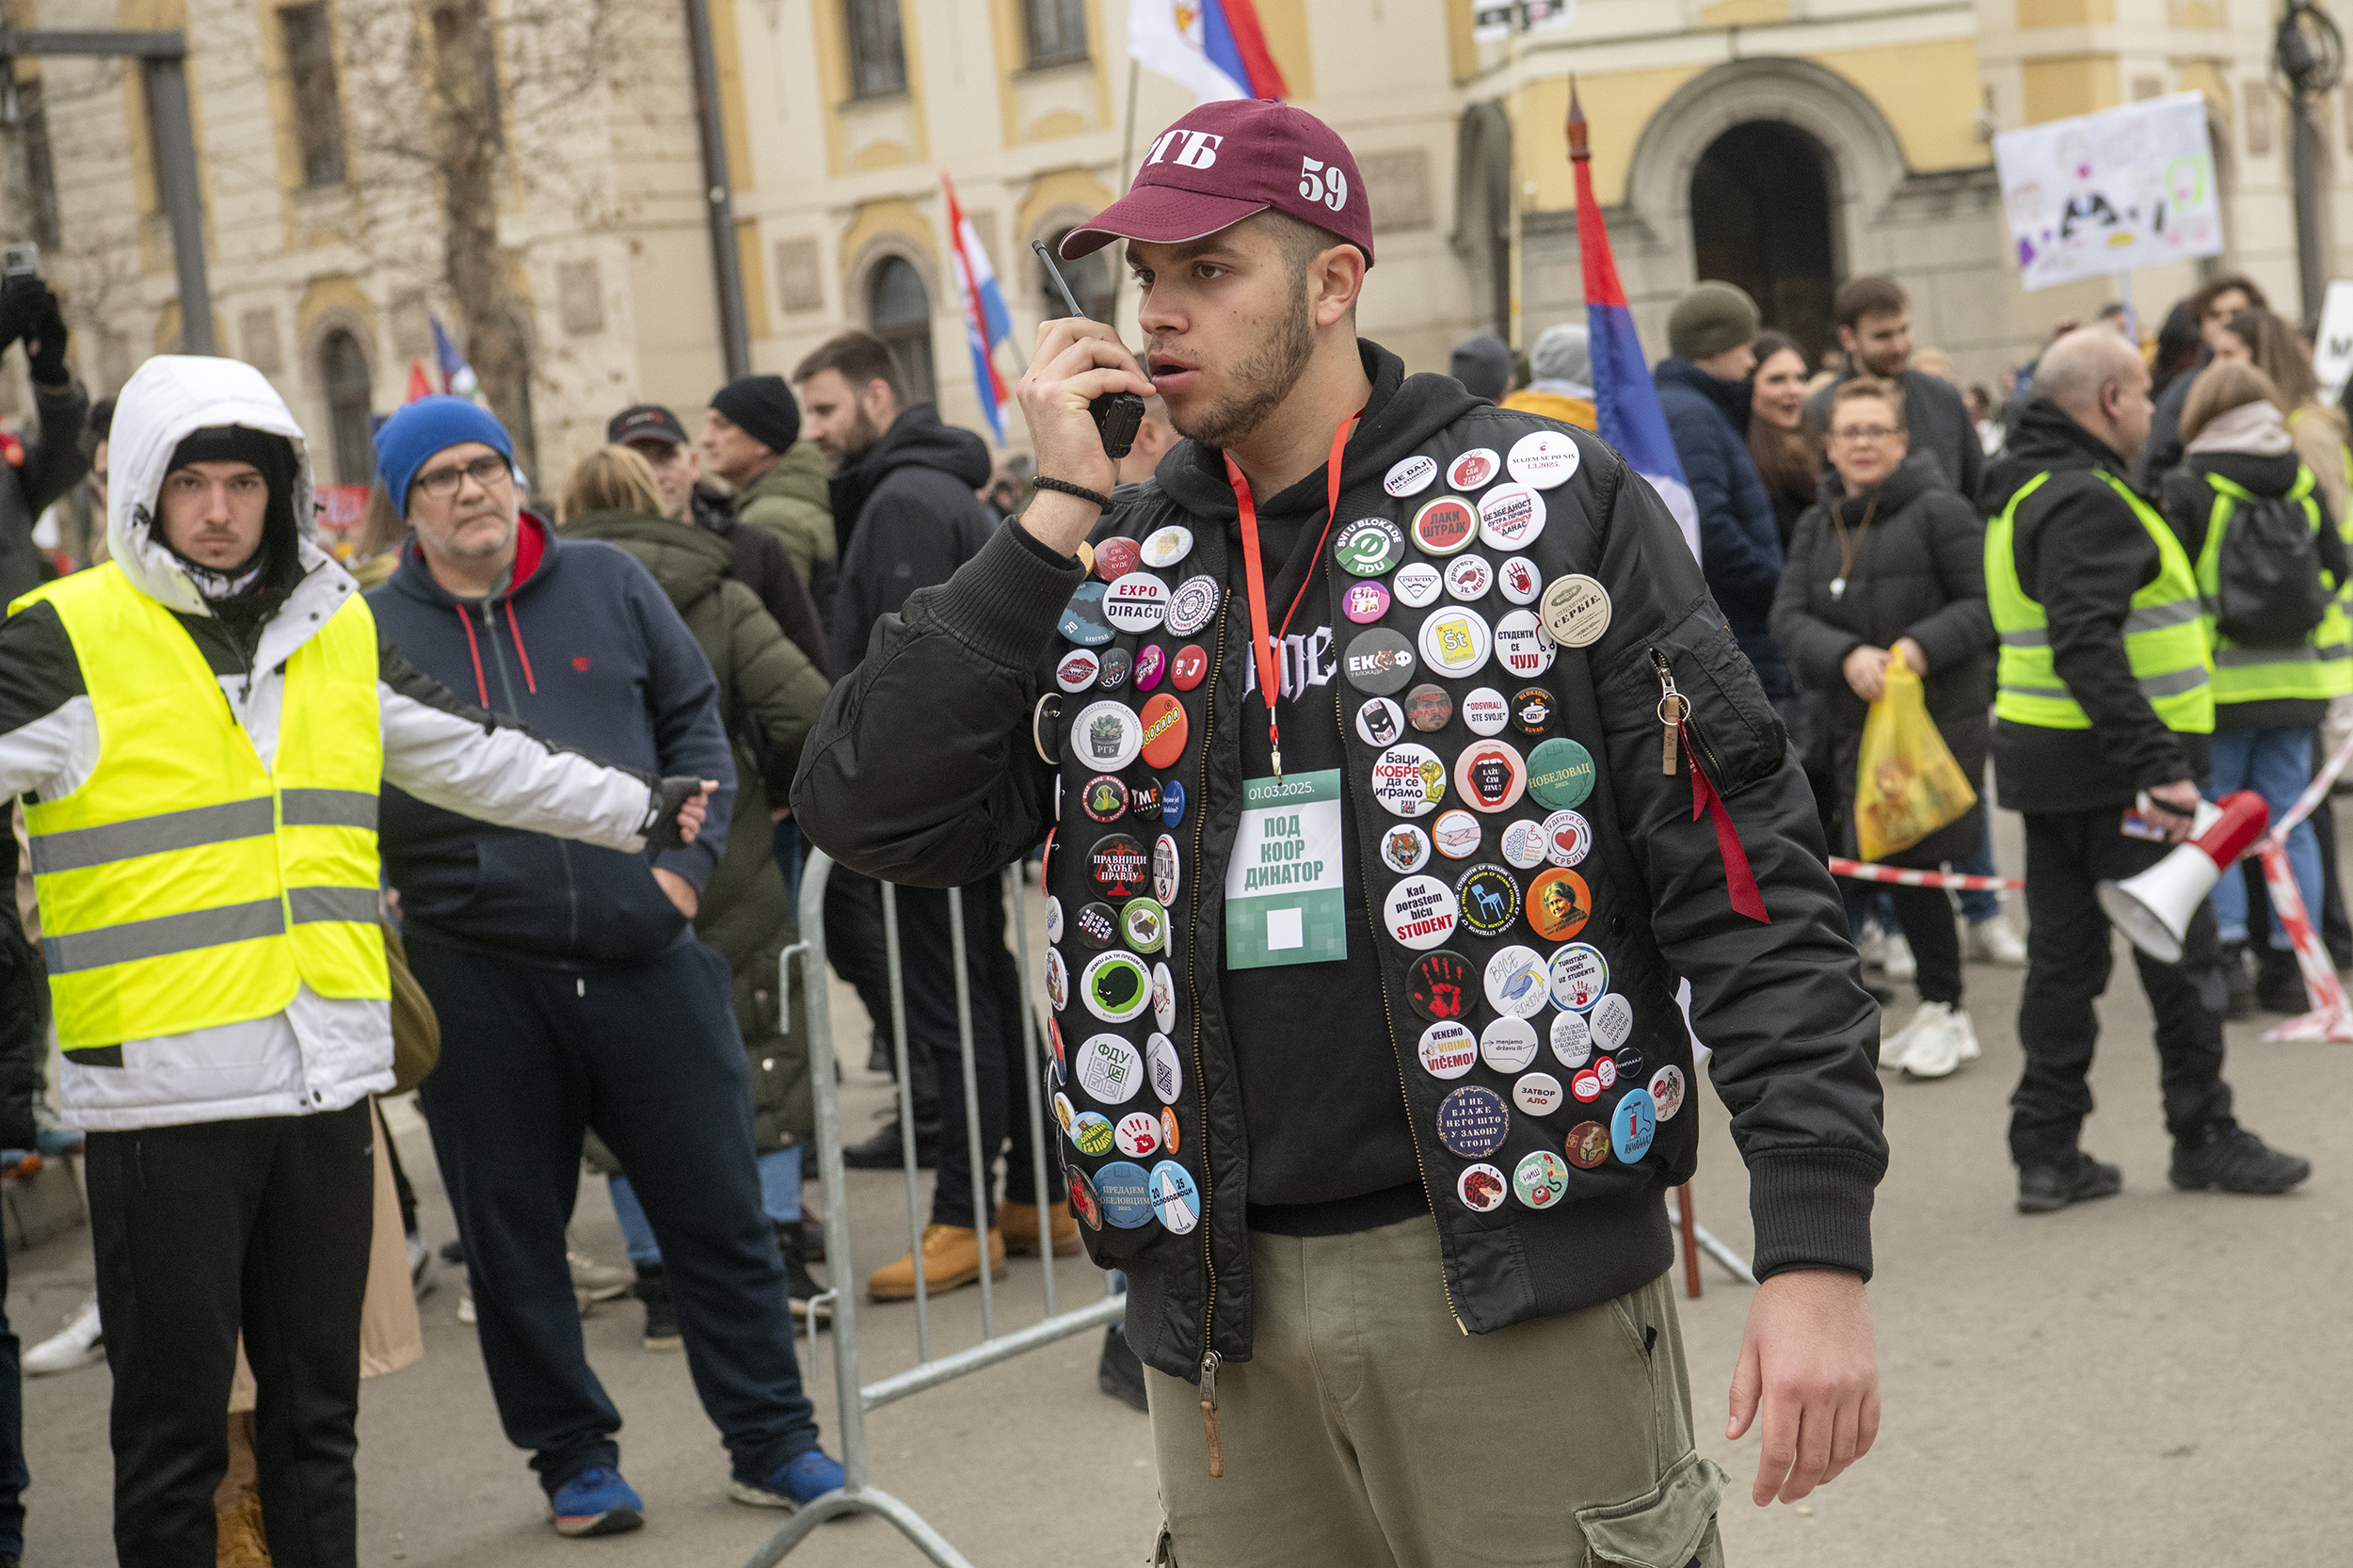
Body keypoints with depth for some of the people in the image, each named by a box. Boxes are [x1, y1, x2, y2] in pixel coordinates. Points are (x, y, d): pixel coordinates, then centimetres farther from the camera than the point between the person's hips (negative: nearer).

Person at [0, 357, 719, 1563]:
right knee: (175, 1422, 2)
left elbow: (473, 758, 24)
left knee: (317, 1407, 14)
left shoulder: (338, 632, 14)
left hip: (326, 1082, 5)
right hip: (161, 1091, -5)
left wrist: (637, 810, 30)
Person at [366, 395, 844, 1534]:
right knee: (511, 1232, 8)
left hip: (644, 956, 1)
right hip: (477, 979, -1)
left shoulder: (608, 584, 7)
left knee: (717, 1206, 6)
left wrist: (686, 855, -1)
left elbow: (694, 722, 11)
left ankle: (772, 1440, 19)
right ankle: (574, 1456, 24)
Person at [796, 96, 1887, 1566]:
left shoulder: (1552, 507, -2)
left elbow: (1746, 879, -6)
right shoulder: (1113, 563, 10)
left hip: (1523, 1283, -3)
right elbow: (874, 813, -2)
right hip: (1226, 1304, 4)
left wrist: (1819, 1250, -13)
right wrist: (1058, 513, -6)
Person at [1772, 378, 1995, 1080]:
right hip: (1860, 717, 6)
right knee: (1885, 863, 10)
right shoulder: (1817, 525, 12)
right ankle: (1938, 1009, 25)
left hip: (1942, 711, -6)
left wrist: (1922, 646, -21)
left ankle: (1945, 1011, 9)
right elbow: (1789, 615, 2)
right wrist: (1847, 656, -16)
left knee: (1914, 861, -8)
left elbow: (1987, 602, -8)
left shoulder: (1938, 511, -7)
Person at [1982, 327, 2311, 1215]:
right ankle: (2204, 1139, 11)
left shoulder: (2025, 493, 16)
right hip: (2110, 771, -10)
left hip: (2044, 760, 10)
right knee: (2180, 952, 2)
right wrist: (2158, 766, -28)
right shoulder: (2084, 501, -17)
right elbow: (2088, 648, -27)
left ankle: (2047, 1153, 12)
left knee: (2063, 957, 11)